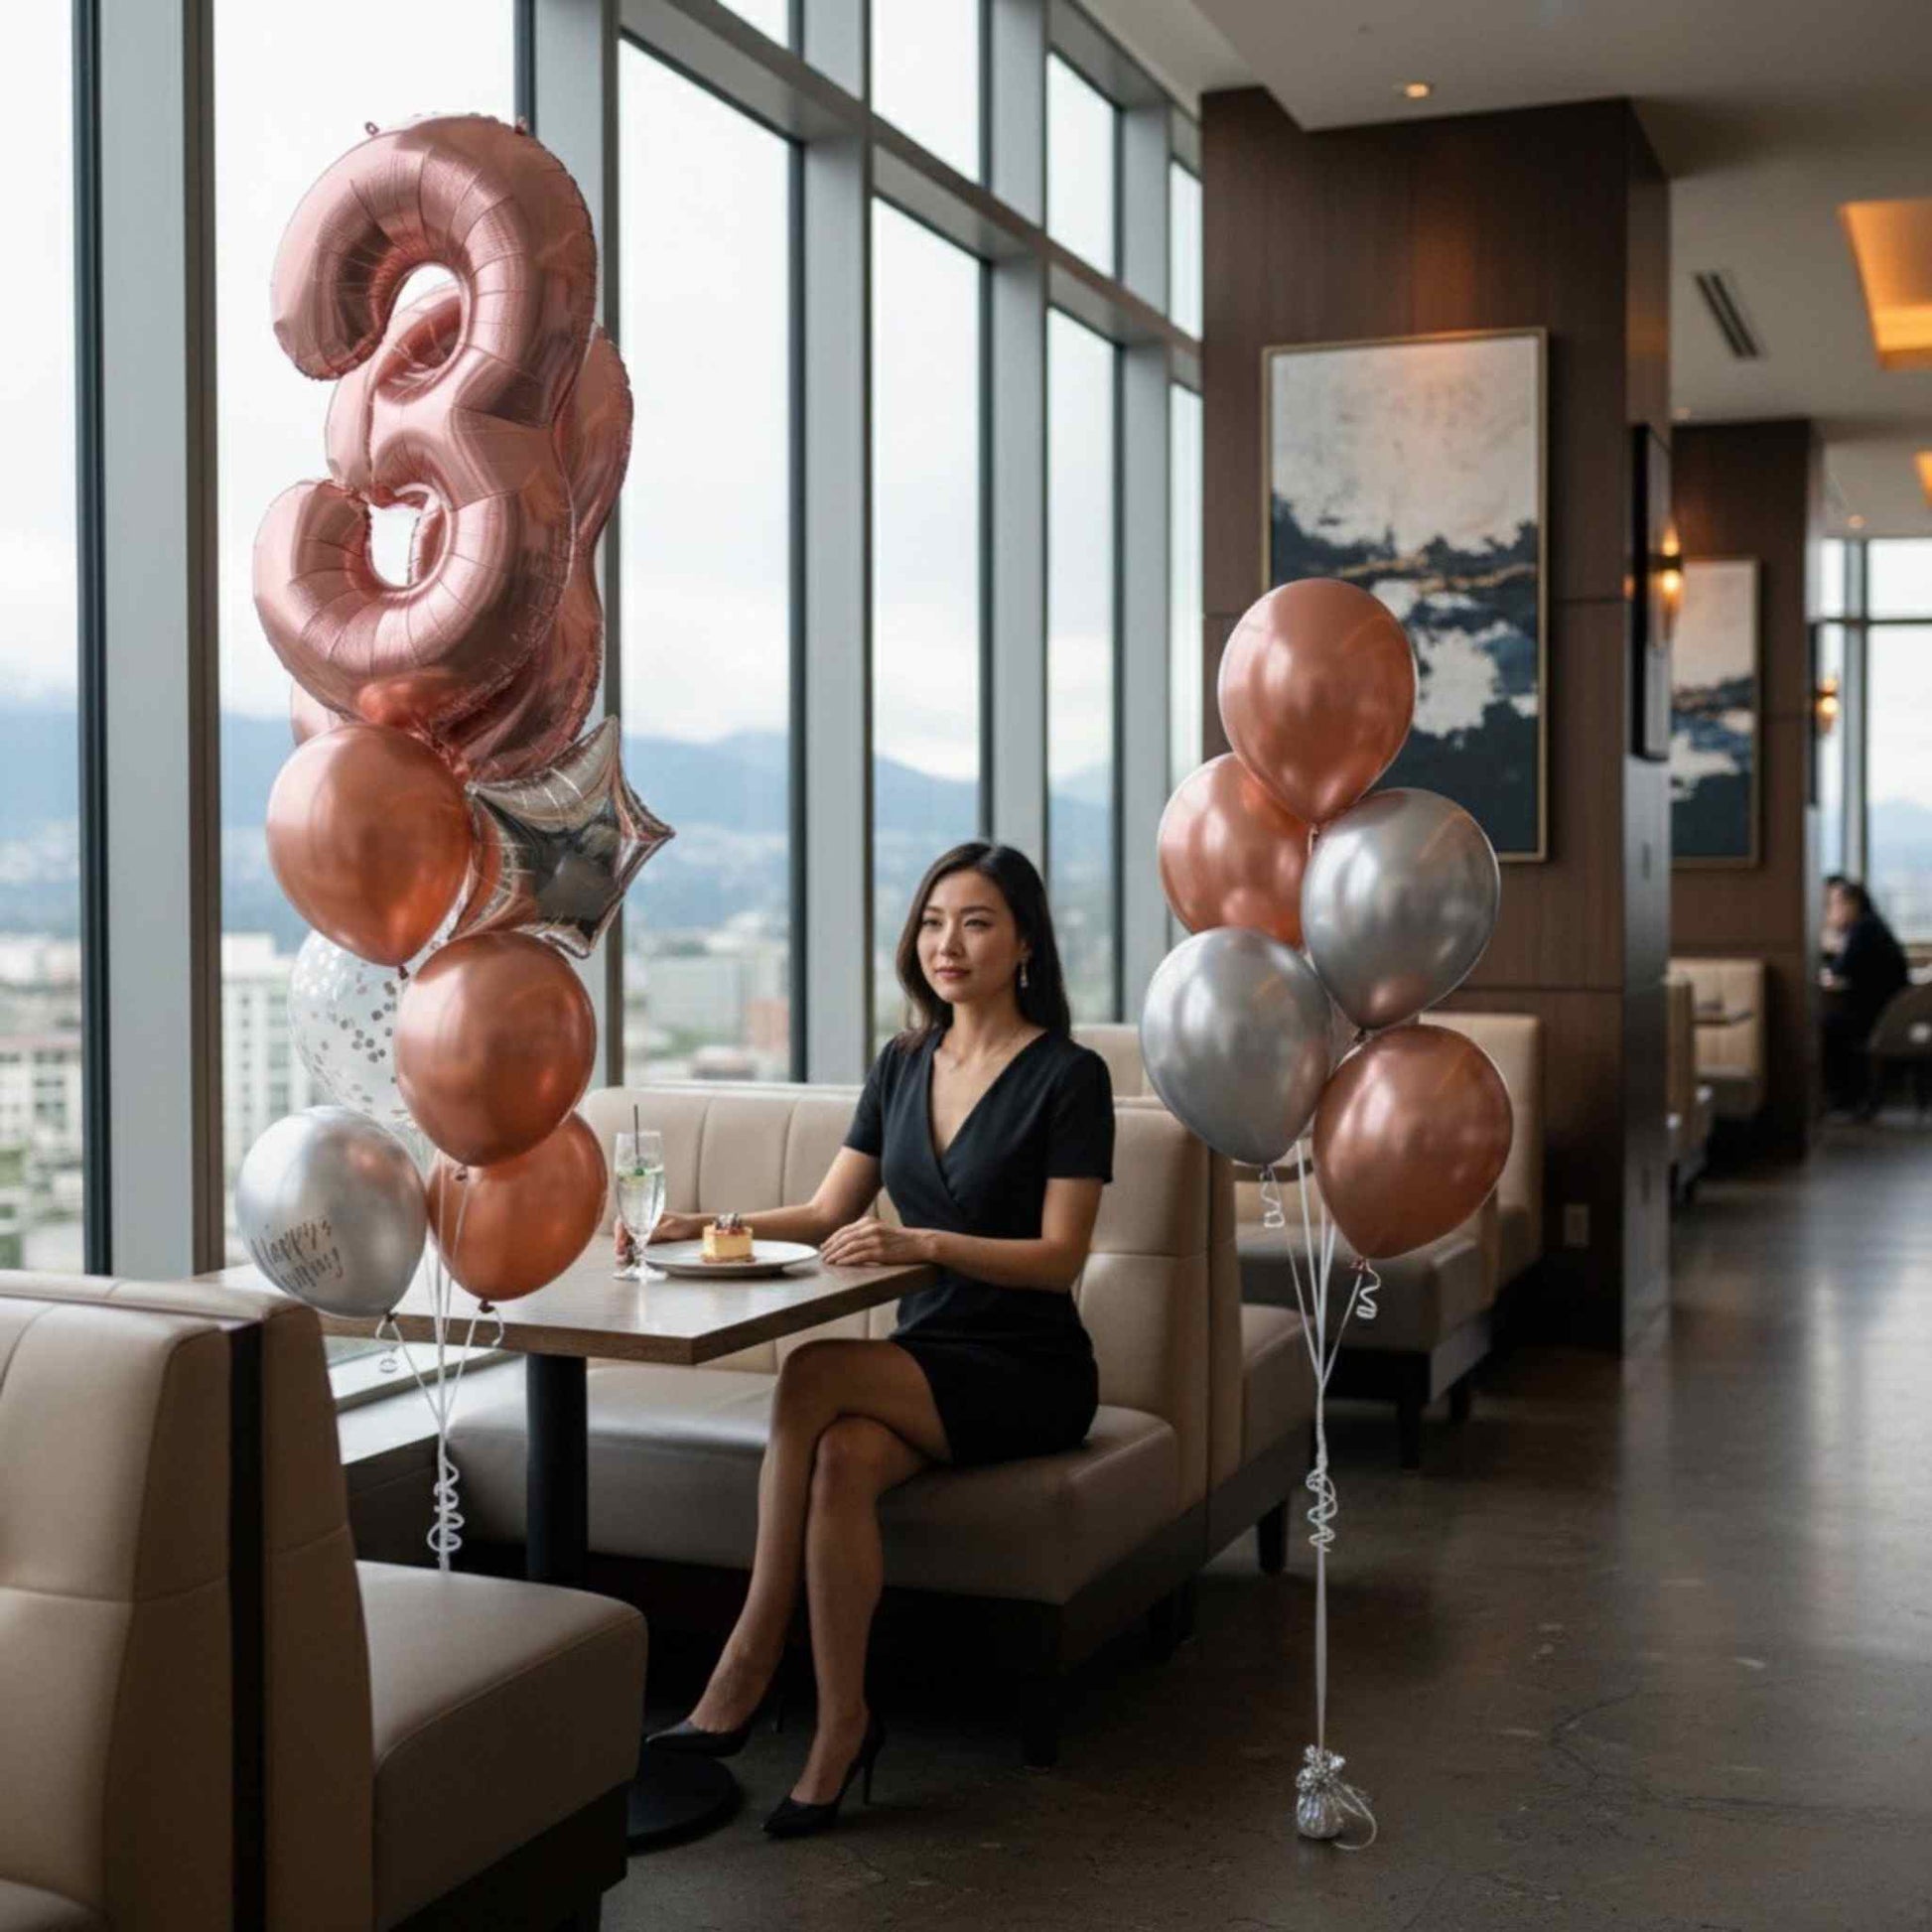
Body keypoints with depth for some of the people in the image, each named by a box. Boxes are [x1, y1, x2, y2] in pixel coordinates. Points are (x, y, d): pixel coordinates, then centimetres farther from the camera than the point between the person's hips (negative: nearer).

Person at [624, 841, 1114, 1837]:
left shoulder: (1068, 1075, -8)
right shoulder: (901, 1065, 11)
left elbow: (1060, 1257, -14)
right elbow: (826, 1213, 11)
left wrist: (921, 1243, -27)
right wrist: (710, 1226, -5)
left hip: (1030, 1374, -5)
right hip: (922, 1363, 5)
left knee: (812, 1375, -29)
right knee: (842, 1460, -30)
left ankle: (744, 1673, -20)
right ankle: (840, 1727, -21)